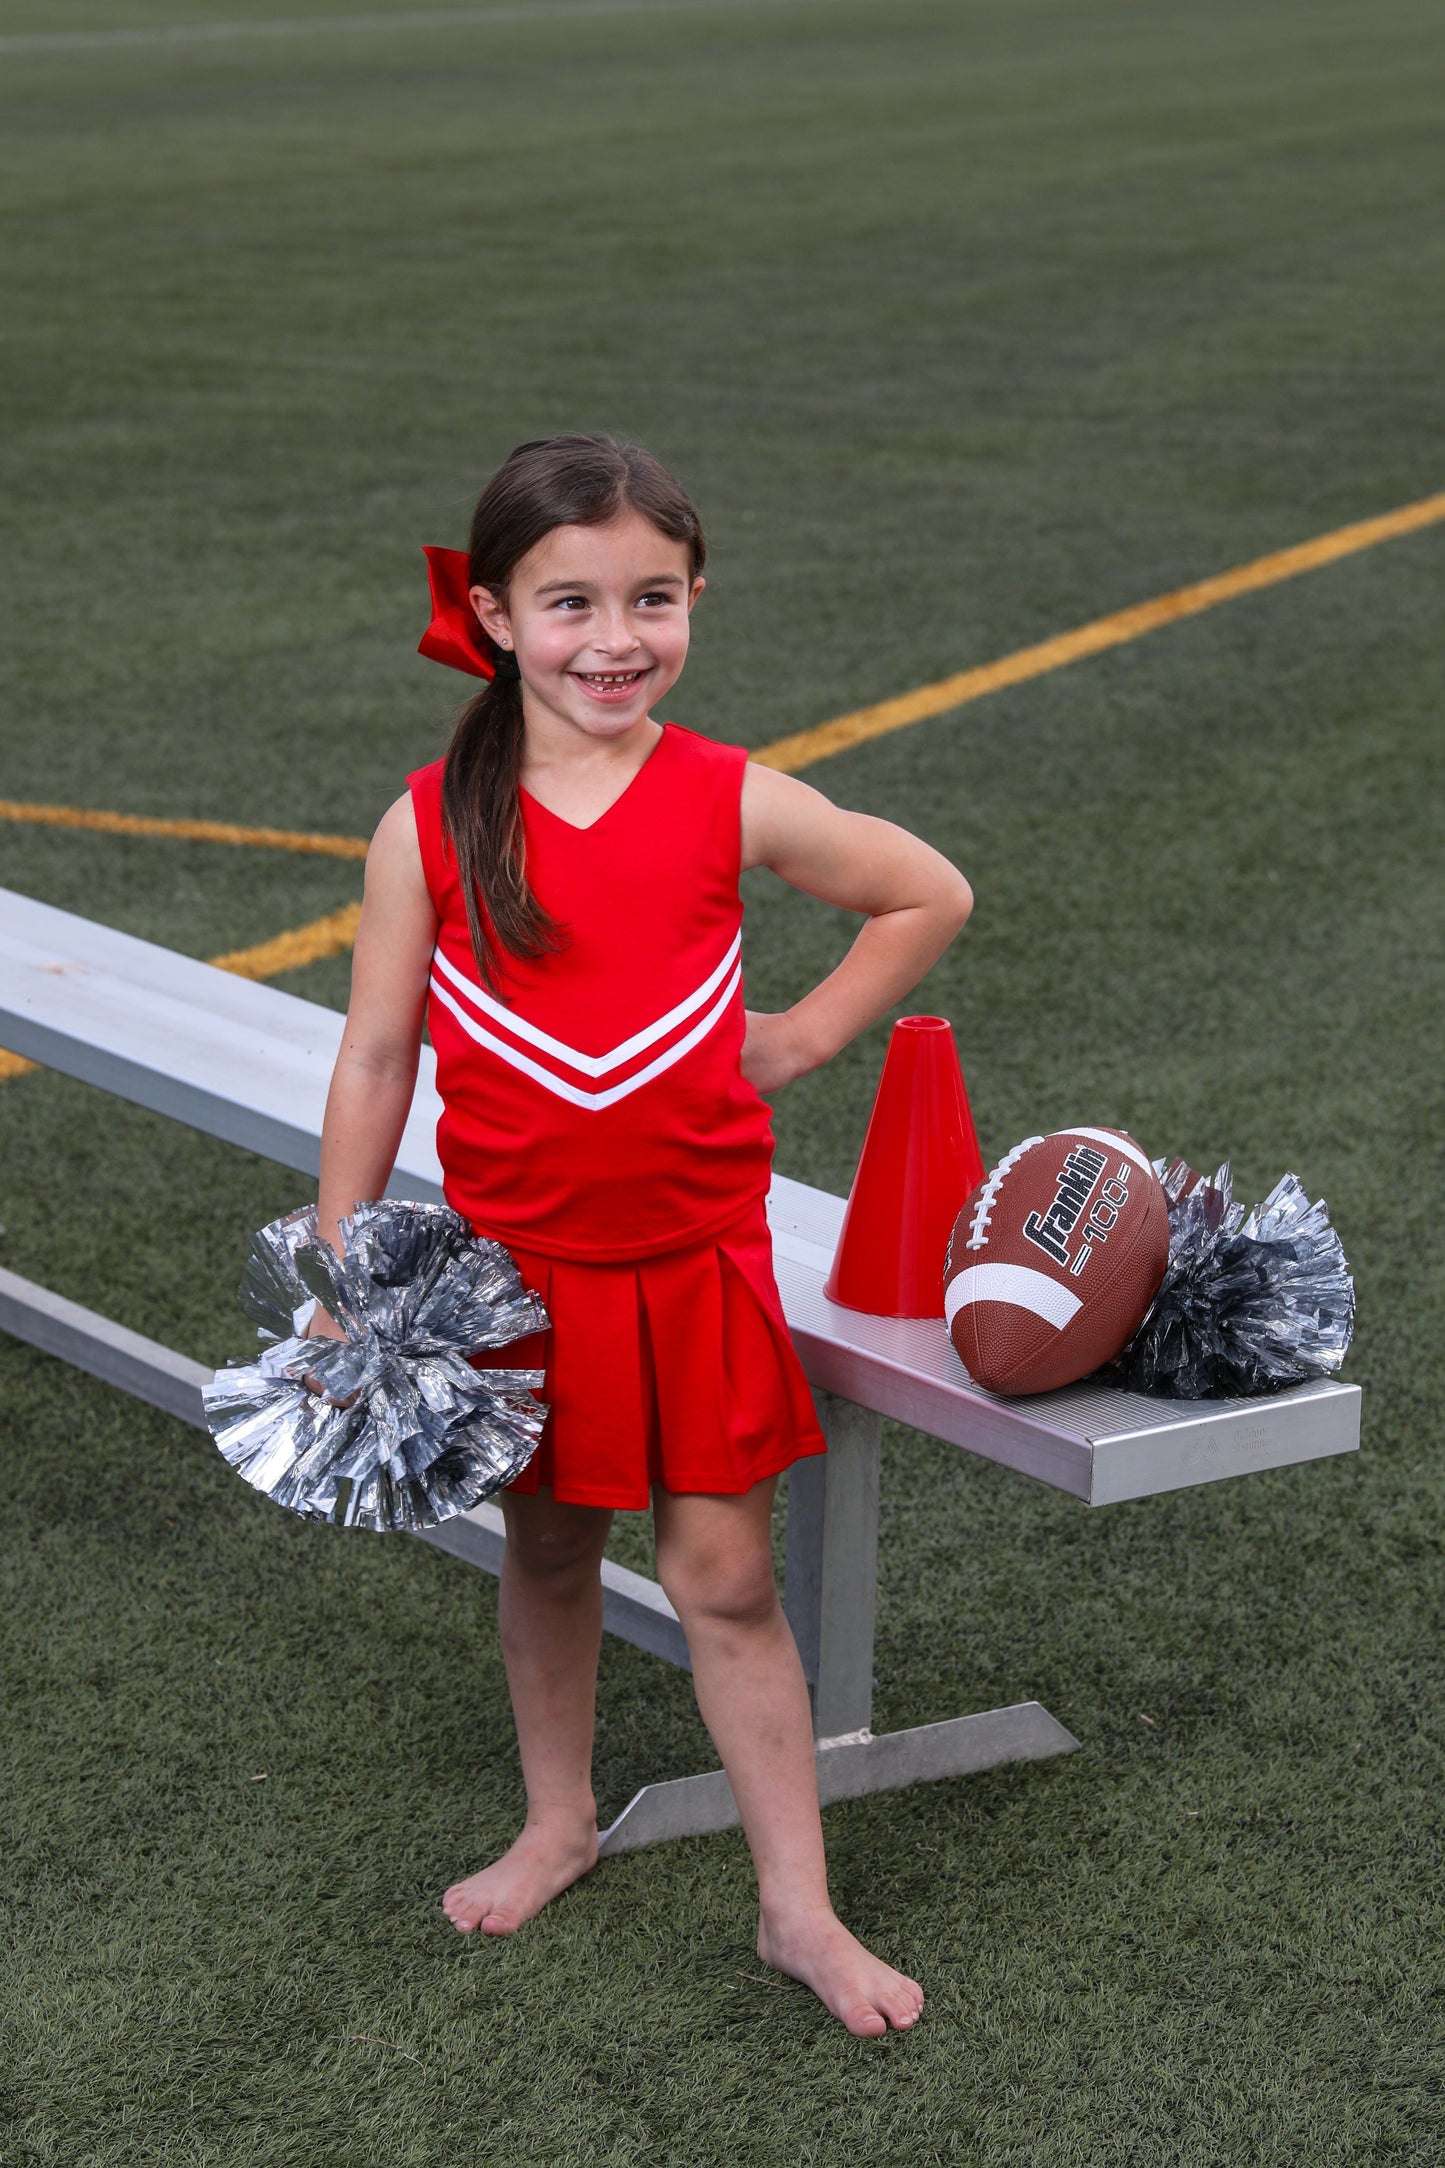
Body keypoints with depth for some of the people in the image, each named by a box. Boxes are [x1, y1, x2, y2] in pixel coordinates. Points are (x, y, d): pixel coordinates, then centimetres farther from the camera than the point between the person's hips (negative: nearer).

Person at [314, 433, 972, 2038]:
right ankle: (558, 1821, 39)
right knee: (546, 1548, 18)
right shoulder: (429, 828, -9)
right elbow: (375, 1059, -5)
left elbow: (931, 897, 5)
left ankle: (798, 1906, 14)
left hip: (694, 1260, -1)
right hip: (515, 1266, 1)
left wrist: (802, 1039, -1)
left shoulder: (734, 805, -9)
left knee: (725, 1577, 4)